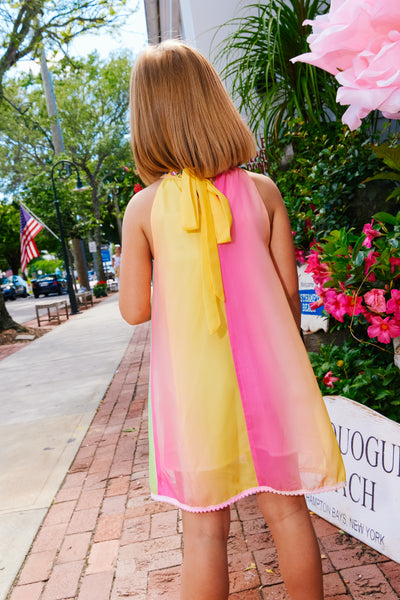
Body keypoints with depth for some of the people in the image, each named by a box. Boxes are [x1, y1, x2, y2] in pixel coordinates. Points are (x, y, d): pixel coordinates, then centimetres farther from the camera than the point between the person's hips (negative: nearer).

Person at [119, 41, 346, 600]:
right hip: (266, 374, 2)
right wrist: (288, 356, 13)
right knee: (288, 509, 20)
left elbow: (135, 310, -6)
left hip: (195, 386, -1)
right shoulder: (262, 190, -4)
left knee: (205, 528, 14)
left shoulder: (144, 208, -8)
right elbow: (289, 288, -1)